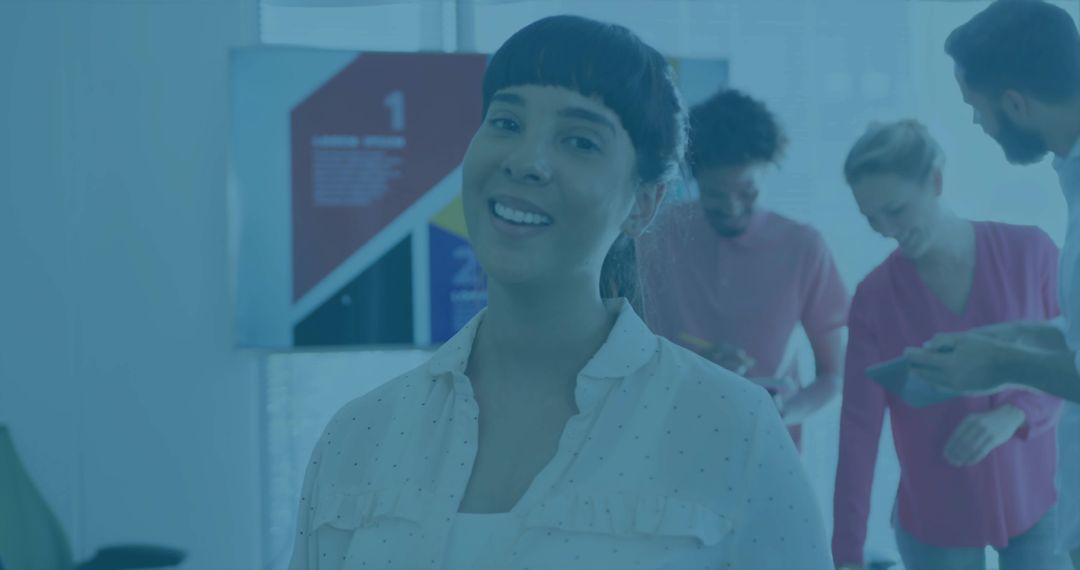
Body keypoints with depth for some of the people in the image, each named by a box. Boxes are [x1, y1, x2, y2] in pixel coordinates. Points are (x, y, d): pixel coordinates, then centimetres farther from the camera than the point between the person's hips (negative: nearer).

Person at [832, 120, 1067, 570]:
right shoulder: (874, 297, -8)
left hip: (1036, 501, 0)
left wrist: (1014, 415, -22)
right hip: (934, 518, 0)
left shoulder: (1029, 252, -9)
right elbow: (858, 426, -10)